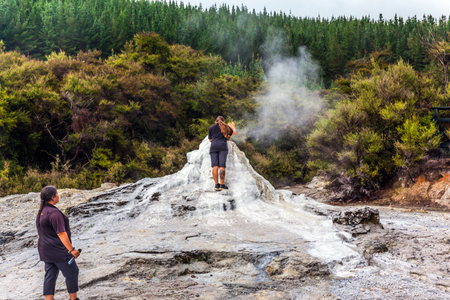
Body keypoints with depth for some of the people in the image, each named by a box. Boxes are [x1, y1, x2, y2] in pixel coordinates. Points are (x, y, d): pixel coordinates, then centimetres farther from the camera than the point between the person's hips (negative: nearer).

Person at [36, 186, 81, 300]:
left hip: (45, 250, 9)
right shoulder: (54, 213, -23)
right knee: (72, 273, 7)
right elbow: (61, 233, -26)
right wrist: (71, 249, -24)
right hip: (58, 250, -9)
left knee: (50, 275, 11)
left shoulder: (41, 212, 7)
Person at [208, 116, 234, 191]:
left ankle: (216, 184, -12)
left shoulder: (211, 127, 17)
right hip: (223, 147, -1)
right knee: (222, 166, -7)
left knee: (215, 166, -5)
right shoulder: (227, 128, 16)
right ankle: (222, 185, -14)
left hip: (213, 147, 1)